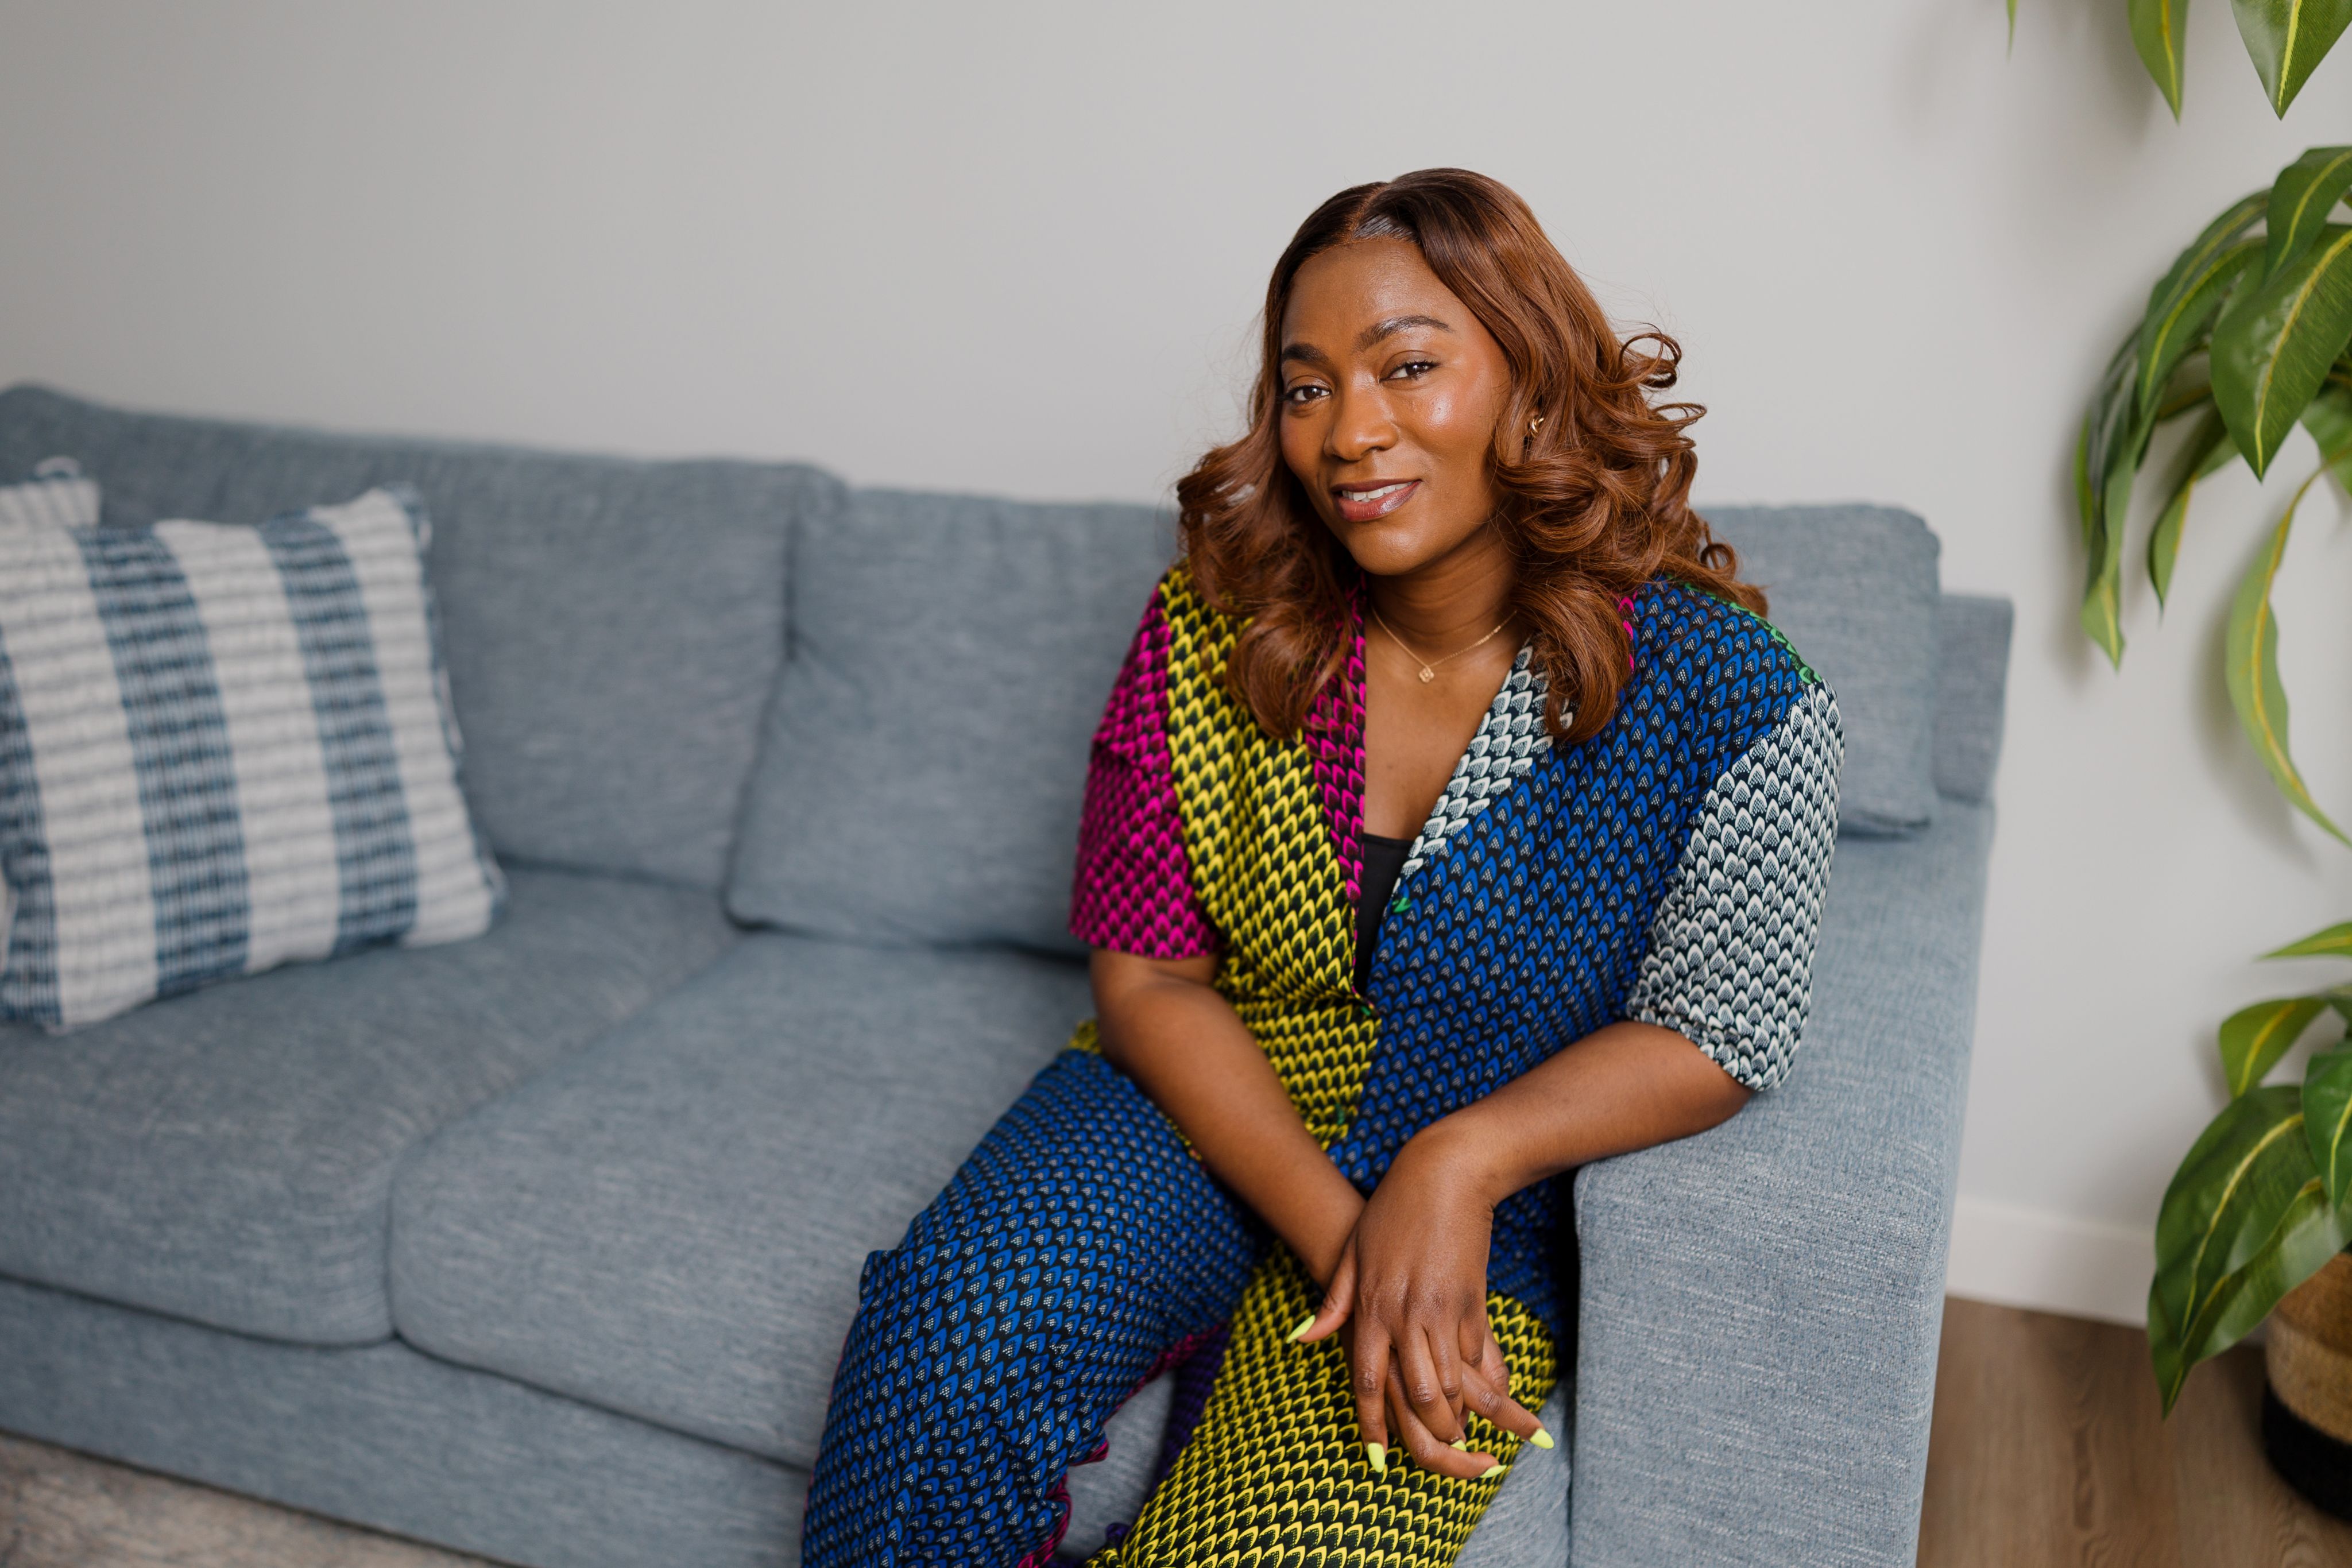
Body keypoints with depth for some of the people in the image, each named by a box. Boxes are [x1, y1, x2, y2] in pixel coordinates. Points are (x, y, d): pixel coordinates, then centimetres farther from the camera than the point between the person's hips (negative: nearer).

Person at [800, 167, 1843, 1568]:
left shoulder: (1717, 690, -13)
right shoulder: (1214, 622, -7)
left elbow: (1719, 1026, -8)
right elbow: (1150, 980, -6)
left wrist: (1463, 1159, -26)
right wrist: (1336, 1231, -19)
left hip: (1483, 1186, -2)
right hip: (1200, 1109, 2)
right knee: (955, 1324, -25)